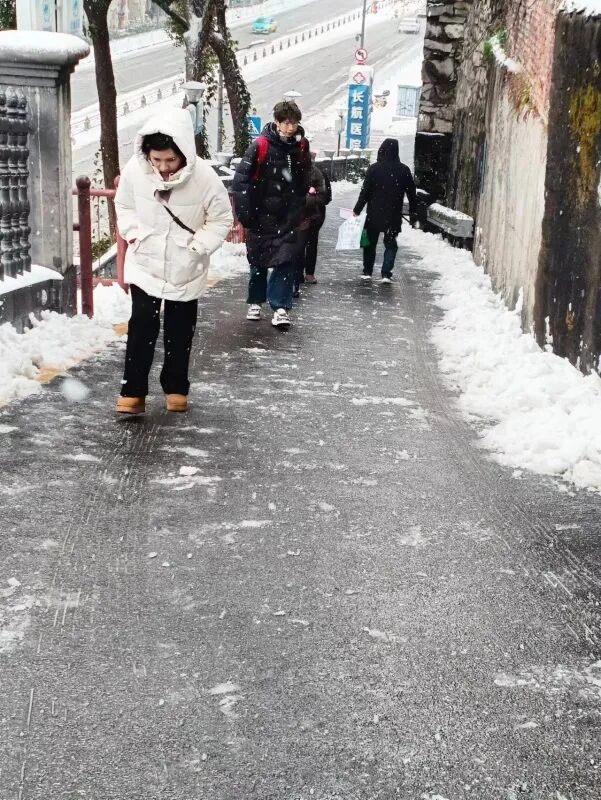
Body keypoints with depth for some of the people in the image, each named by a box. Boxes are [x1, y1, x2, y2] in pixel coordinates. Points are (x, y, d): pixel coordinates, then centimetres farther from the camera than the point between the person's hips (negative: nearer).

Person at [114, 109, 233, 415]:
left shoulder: (205, 178, -21)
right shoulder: (135, 170, -15)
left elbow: (221, 219, -8)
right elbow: (124, 205, 4)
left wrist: (197, 246, -15)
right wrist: (134, 234, -7)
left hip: (185, 269, 0)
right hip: (145, 263, 1)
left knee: (180, 331, 11)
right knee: (142, 327, -3)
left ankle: (176, 388, 26)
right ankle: (132, 391, 4)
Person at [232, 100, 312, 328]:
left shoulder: (301, 146, 3)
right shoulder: (261, 145, -12)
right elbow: (241, 178, -13)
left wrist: (302, 207, 17)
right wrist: (244, 212, -15)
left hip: (290, 216, 2)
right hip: (262, 215, -2)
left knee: (287, 260, -6)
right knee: (259, 261, 10)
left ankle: (280, 307, -2)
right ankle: (255, 301, 26)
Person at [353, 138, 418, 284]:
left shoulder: (374, 168, -7)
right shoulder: (404, 170, -2)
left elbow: (365, 191, -8)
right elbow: (412, 194, 3)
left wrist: (357, 210, -1)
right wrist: (413, 215, 11)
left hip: (374, 214, -1)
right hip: (394, 215, 1)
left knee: (370, 242, 13)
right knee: (391, 244, 10)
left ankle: (367, 272, 16)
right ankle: (386, 274, 0)